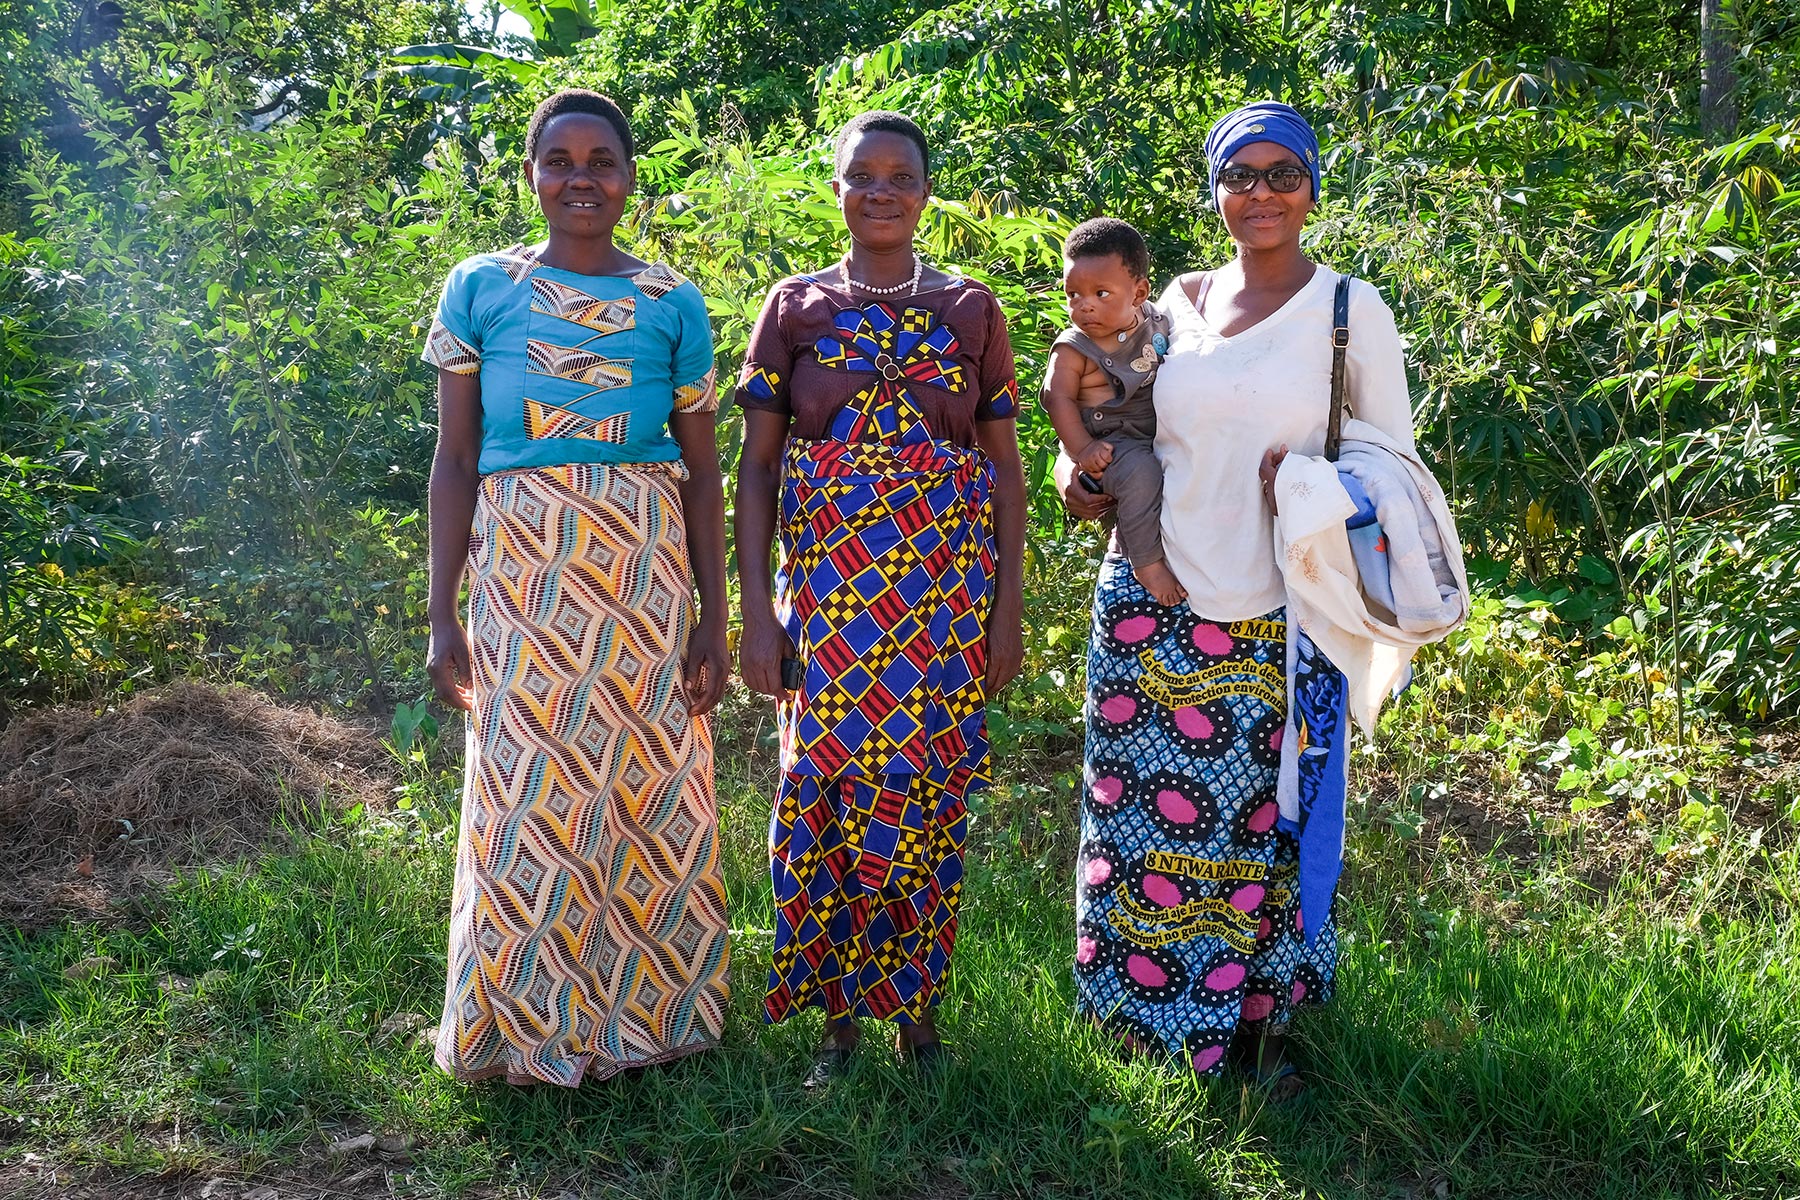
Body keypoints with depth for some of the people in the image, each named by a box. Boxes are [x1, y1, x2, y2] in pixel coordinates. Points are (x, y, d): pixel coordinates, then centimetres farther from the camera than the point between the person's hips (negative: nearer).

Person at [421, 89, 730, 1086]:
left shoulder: (673, 303, 7)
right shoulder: (481, 289, 6)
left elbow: (702, 474, 8)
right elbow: (454, 460, 5)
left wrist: (714, 619, 2)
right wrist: (443, 617, -1)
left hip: (647, 572, 1)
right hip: (522, 569, -1)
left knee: (647, 788, 5)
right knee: (526, 799, 3)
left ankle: (644, 1006, 24)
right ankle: (526, 1028, 20)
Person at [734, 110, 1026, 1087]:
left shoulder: (971, 310, 7)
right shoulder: (795, 307, 6)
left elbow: (1004, 467, 7)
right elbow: (755, 466, 3)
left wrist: (1009, 605, 1)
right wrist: (754, 611, -5)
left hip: (946, 593, 0)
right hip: (826, 592, 0)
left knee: (928, 795, 3)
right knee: (822, 792, 1)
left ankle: (914, 1003, 19)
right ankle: (837, 1012, 15)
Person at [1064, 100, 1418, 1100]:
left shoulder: (1351, 310, -1)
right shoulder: (1179, 303, 8)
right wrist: (1081, 471, 2)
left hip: (1275, 625, -2)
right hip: (1152, 606, 3)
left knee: (1265, 819, 5)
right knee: (1146, 808, 6)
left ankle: (1257, 1019, 25)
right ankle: (1160, 1002, 25)